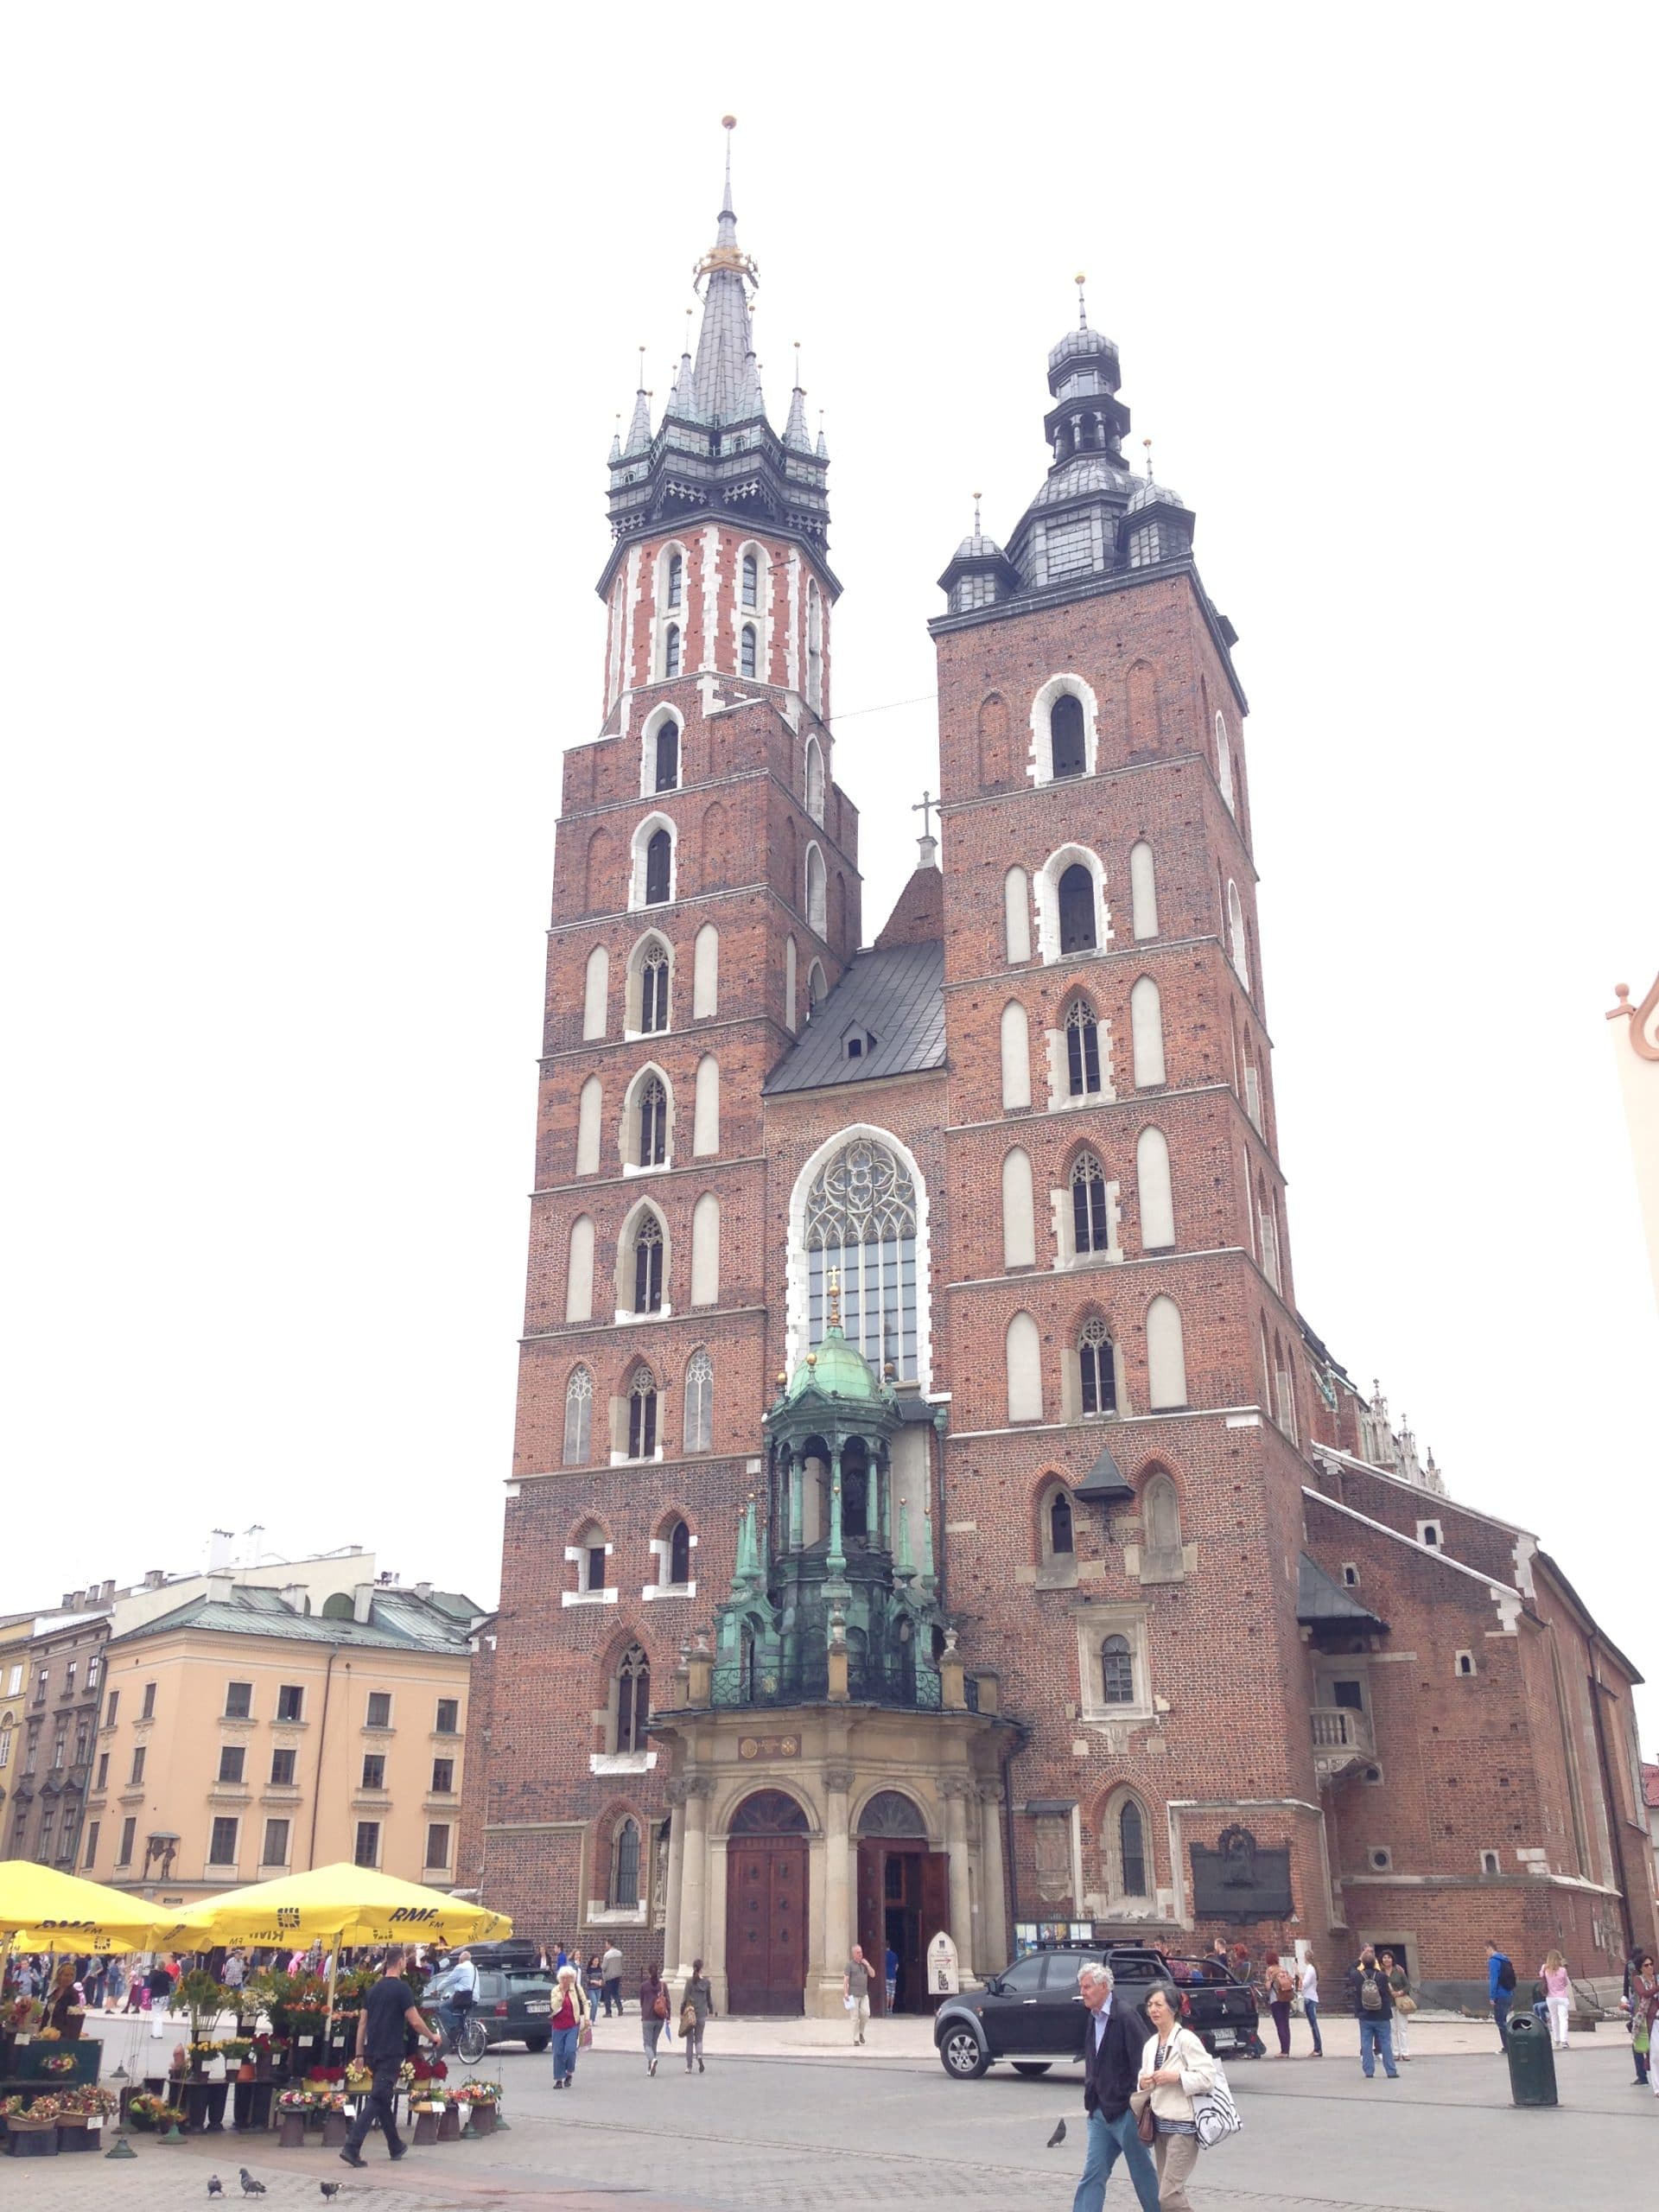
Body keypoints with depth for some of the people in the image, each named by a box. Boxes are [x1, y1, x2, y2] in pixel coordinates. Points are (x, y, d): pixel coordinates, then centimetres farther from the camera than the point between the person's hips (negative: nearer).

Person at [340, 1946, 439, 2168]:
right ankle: (352, 2148, -16)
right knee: (376, 2101, -7)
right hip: (391, 2053, -7)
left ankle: (395, 2147, 29)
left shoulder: (374, 1989, 10)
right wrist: (433, 2037, 3)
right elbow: (415, 2021, -12)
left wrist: (360, 2053, 16)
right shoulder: (402, 1988, -10)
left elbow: (362, 2022, 12)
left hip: (372, 2052, 7)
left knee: (384, 2098, 18)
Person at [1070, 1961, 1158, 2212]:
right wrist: (1091, 2100, 12)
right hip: (1100, 2111, 7)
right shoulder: (1093, 2019, 9)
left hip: (1125, 2112, -7)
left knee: (1143, 2174, 7)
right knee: (1093, 2174, 5)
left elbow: (1141, 2062, -19)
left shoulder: (1126, 2016, -17)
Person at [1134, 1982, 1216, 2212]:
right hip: (1160, 2123, 8)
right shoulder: (1151, 2044, 12)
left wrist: (1175, 2077, -21)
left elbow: (1208, 2077, -16)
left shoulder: (1186, 2039, -12)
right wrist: (1144, 2083, 0)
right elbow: (1145, 2076, 21)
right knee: (1169, 2192, 12)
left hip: (1183, 2124, -8)